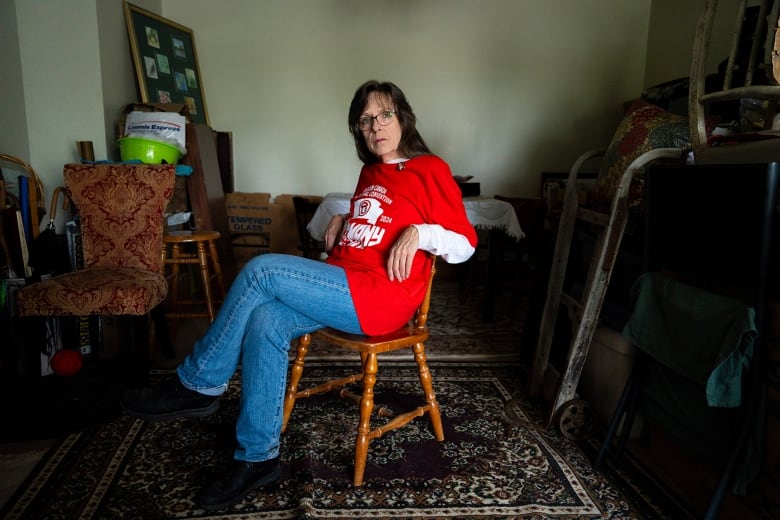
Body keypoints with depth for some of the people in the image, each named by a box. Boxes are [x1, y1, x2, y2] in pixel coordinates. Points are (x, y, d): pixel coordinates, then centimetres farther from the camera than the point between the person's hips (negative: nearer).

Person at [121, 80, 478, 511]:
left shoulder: (430, 170, -1)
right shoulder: (370, 172, 21)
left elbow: (465, 245, -5)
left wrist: (420, 233, -23)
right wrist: (344, 219, 16)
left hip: (379, 297, -7)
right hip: (343, 288, 8)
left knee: (262, 270, -22)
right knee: (265, 323, -20)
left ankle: (198, 385, -6)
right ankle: (257, 457, -10)